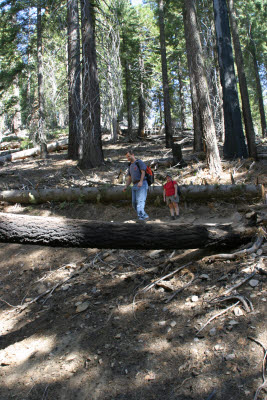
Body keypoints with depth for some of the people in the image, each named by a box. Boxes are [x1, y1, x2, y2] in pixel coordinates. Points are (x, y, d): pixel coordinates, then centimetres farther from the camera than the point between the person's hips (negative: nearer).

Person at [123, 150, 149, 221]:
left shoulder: (139, 162, -1)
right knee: (134, 203, -2)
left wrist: (141, 182, -31)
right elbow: (129, 179, 20)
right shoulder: (130, 166, 22)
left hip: (142, 185, -7)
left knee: (140, 201, -23)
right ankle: (145, 215, 6)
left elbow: (143, 172, -15)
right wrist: (125, 187, 3)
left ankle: (141, 216, -36)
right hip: (135, 186, 7)